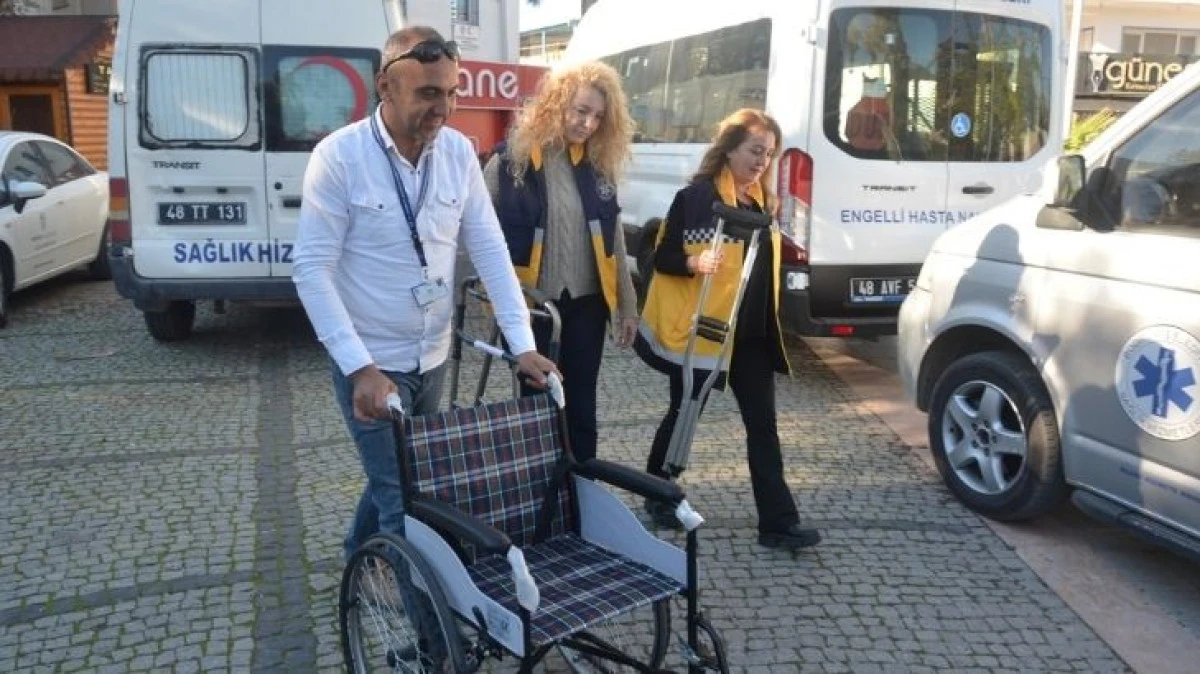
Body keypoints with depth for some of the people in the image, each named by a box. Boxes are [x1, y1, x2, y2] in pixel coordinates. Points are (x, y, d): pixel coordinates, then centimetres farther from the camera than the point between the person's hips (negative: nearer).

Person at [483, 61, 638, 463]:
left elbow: (612, 239, 9)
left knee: (580, 403, 14)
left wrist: (627, 305, 9)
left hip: (586, 303, 4)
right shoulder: (512, 159, -10)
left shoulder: (599, 164, 4)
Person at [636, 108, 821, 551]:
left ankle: (778, 522, 9)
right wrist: (693, 263, -29)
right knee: (684, 415, 10)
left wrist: (773, 298, 16)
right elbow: (663, 258, -12)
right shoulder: (696, 197, -11)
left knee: (763, 424, 4)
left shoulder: (761, 200, 11)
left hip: (751, 334, 6)